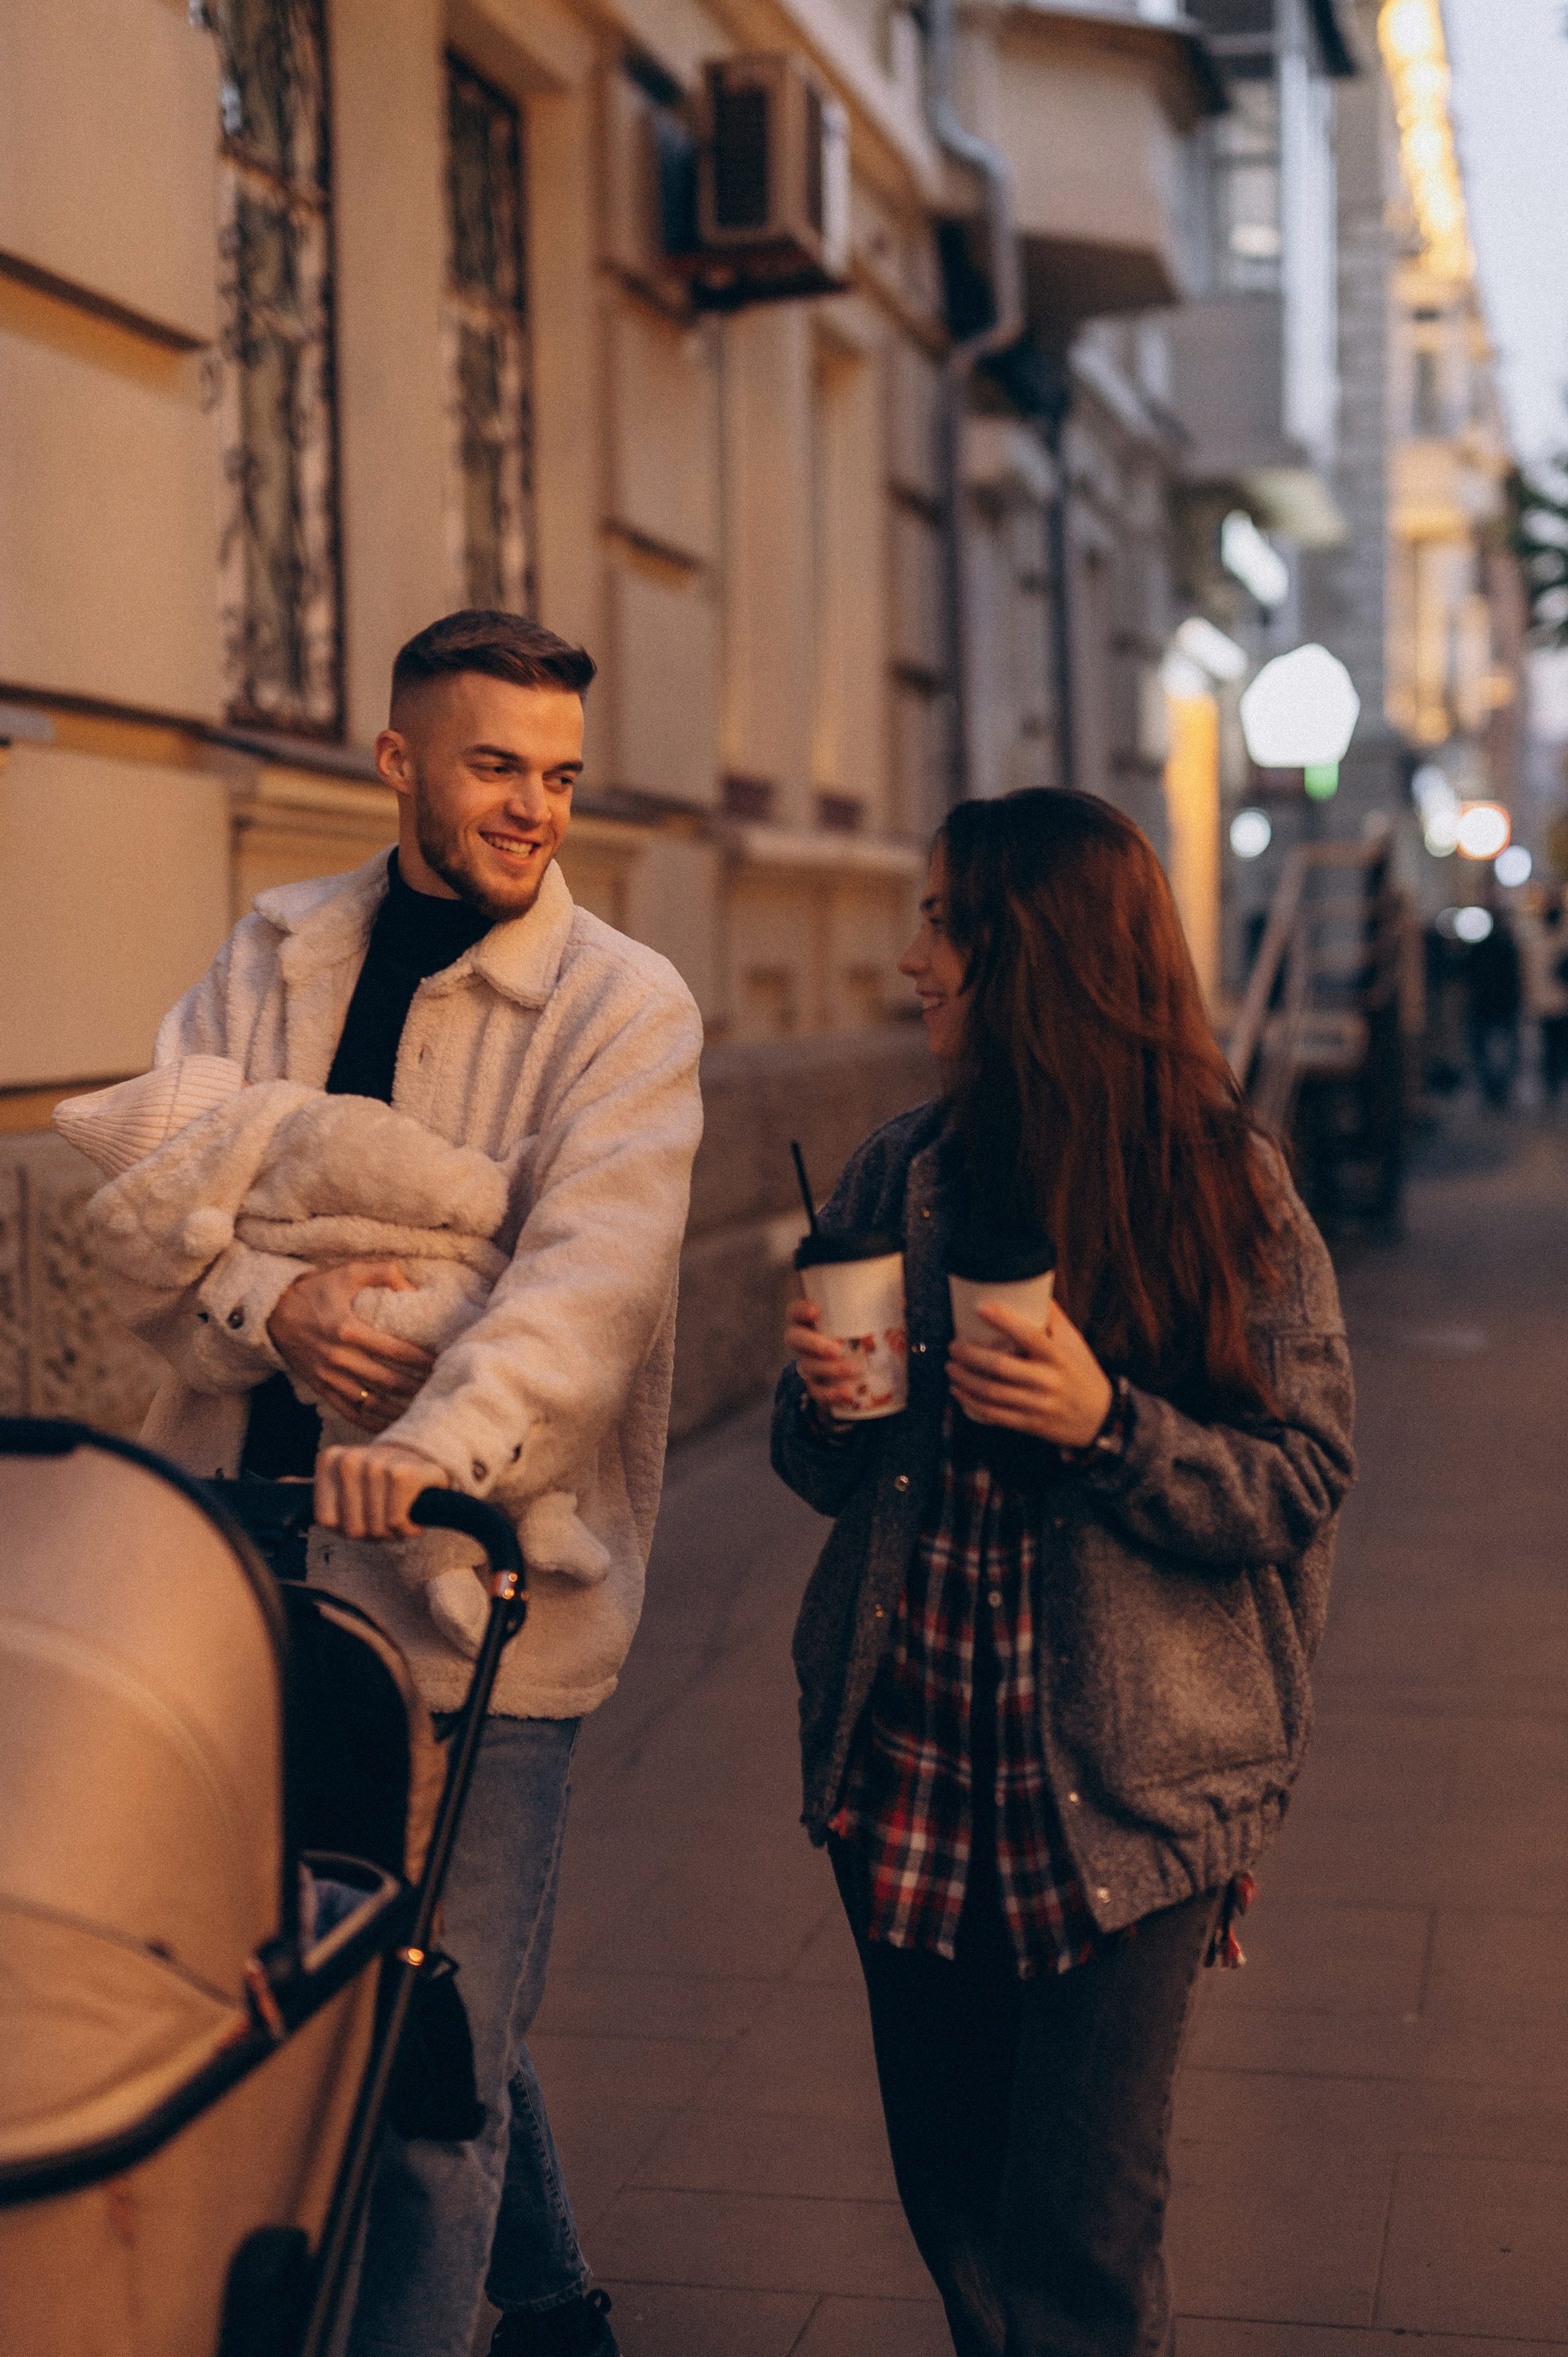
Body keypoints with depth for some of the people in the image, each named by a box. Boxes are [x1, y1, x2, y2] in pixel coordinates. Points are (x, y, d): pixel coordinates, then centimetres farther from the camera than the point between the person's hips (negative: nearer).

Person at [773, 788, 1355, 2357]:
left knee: (1076, 2229, 0)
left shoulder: (1228, 1189, -6)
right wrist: (824, 1400, -7)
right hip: (908, 1769, 4)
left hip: (1126, 1791, -4)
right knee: (949, 2193, 14)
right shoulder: (902, 1174, 6)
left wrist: (1108, 1423, -22)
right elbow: (825, 1474, 15)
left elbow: (1301, 1486, -7)